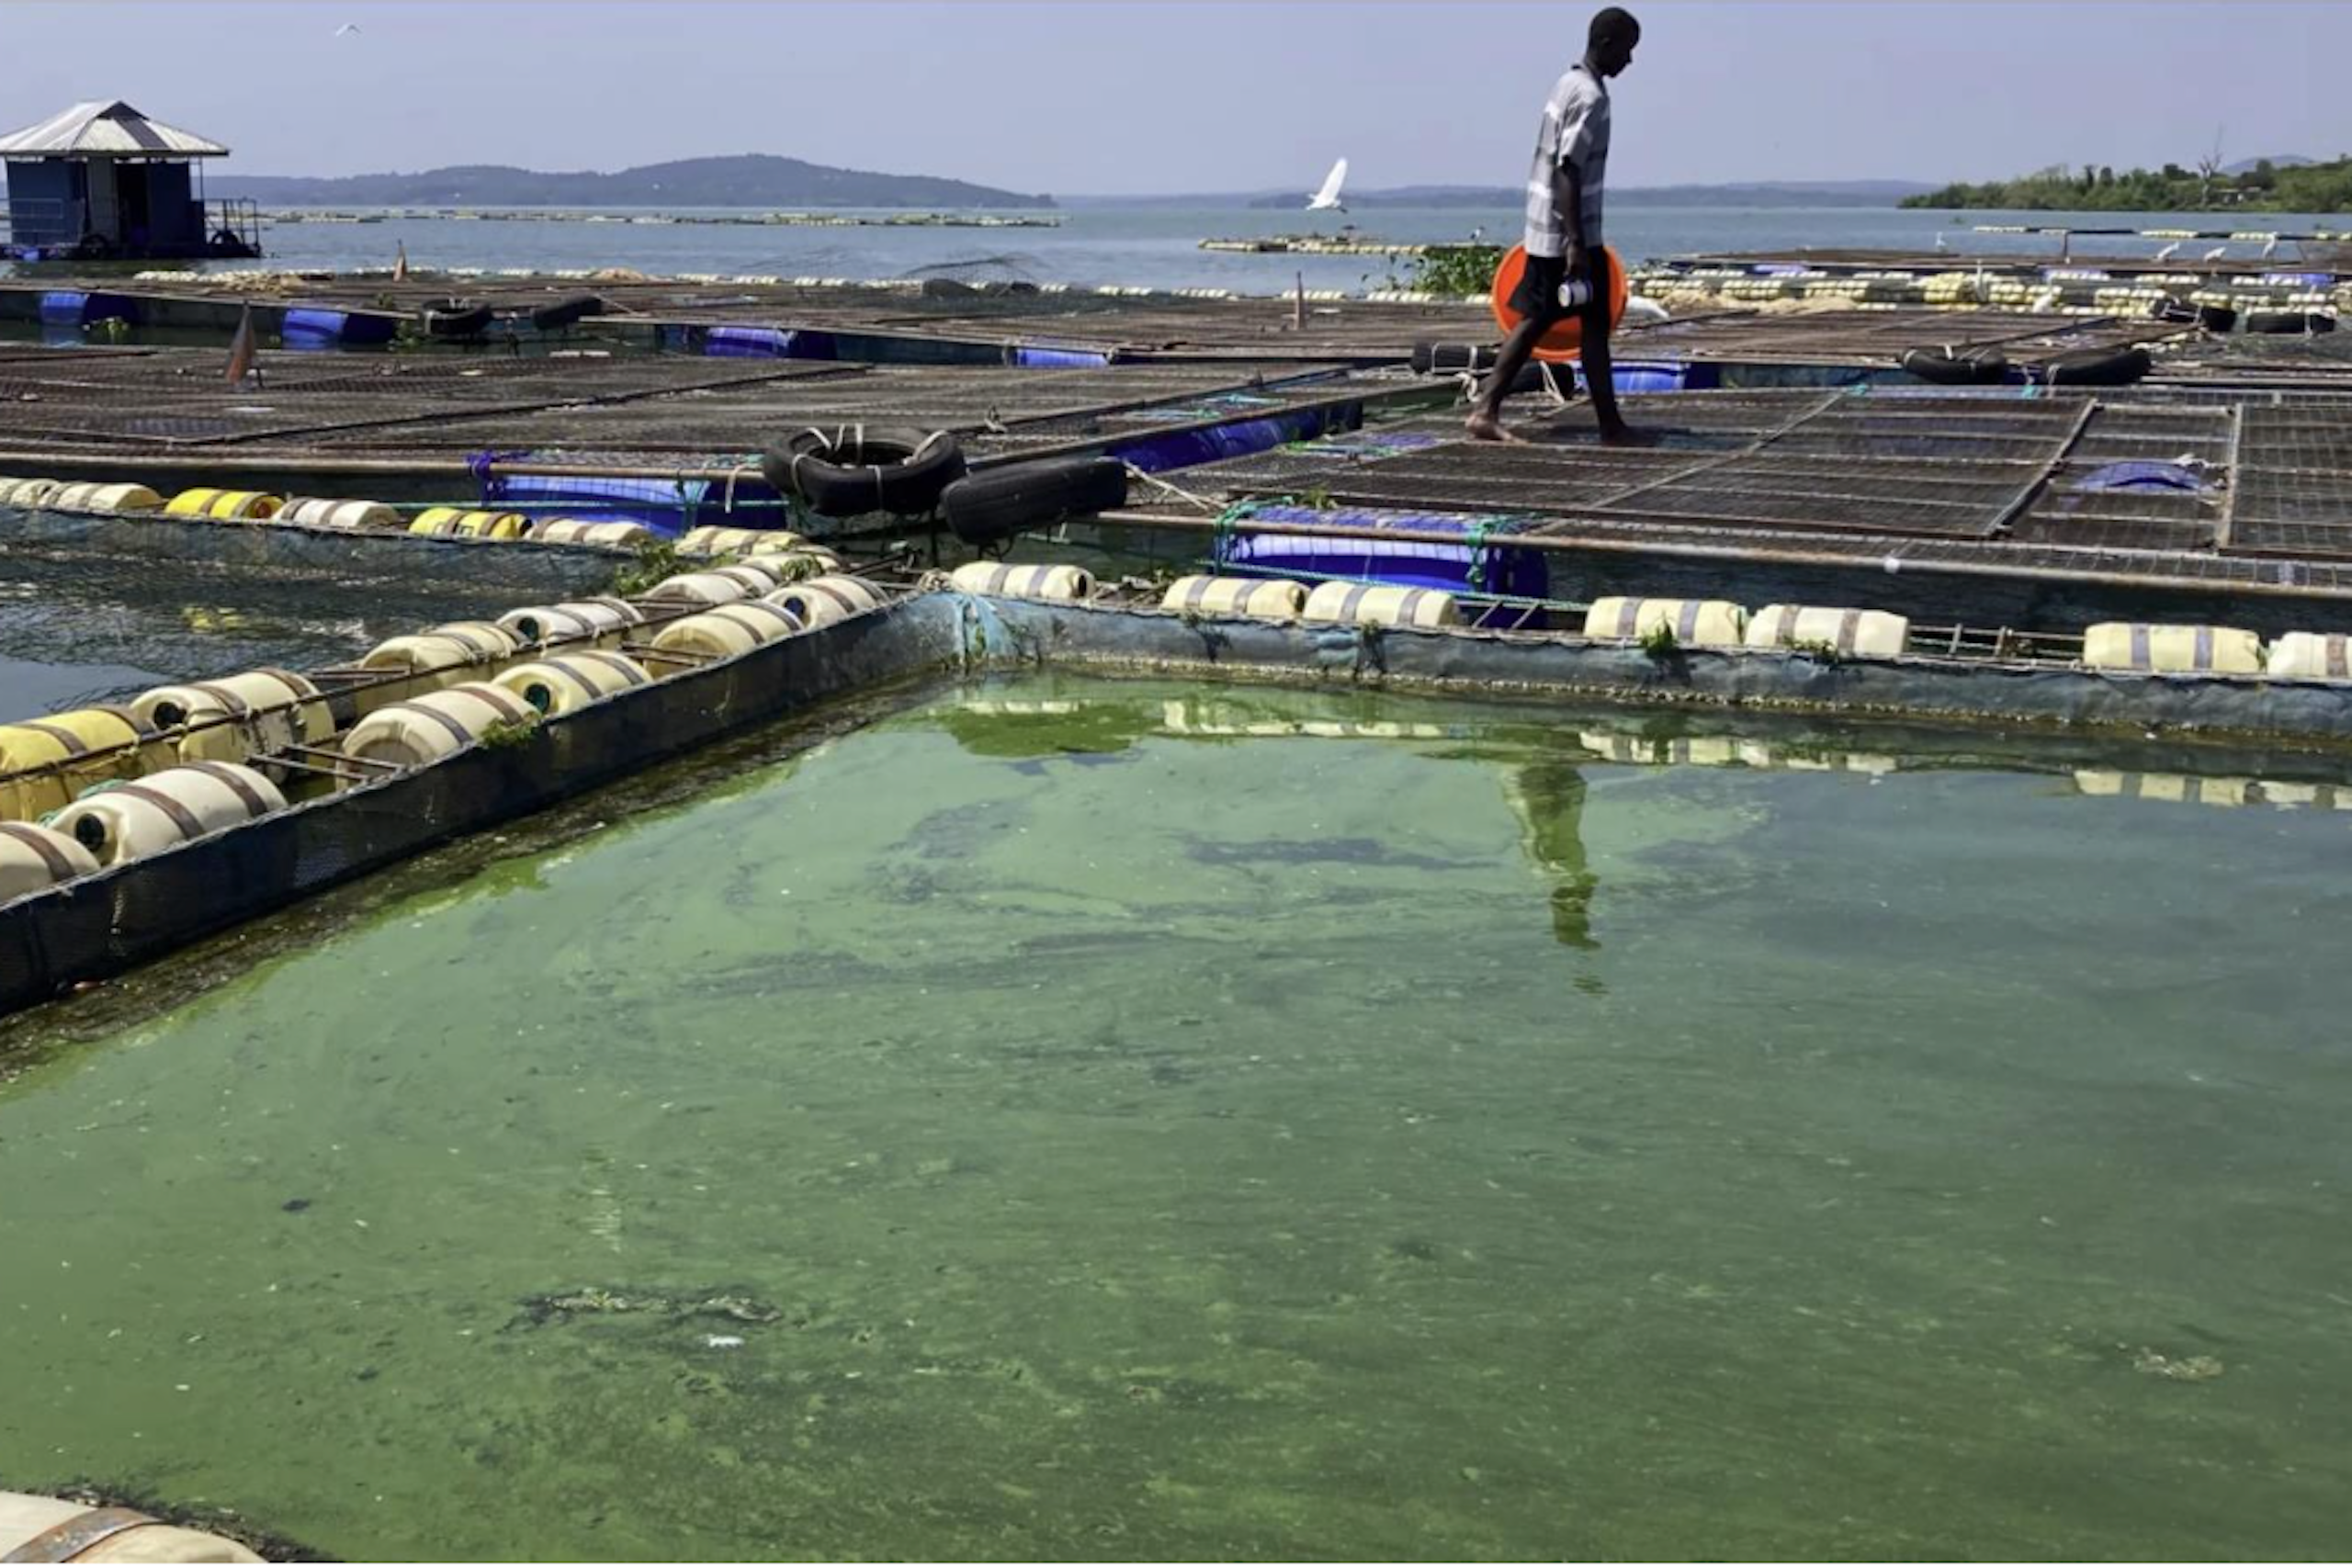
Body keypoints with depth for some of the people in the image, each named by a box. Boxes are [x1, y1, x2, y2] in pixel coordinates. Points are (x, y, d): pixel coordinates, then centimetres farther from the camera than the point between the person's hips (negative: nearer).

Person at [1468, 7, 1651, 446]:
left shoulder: (1570, 84, 13)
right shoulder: (1591, 97, -17)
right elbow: (1568, 172, -23)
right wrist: (1576, 244, -25)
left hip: (1544, 230, 9)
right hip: (1569, 234, -9)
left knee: (1535, 321, 9)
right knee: (1595, 326, 0)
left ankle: (1486, 411, 4)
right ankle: (1611, 429, 8)